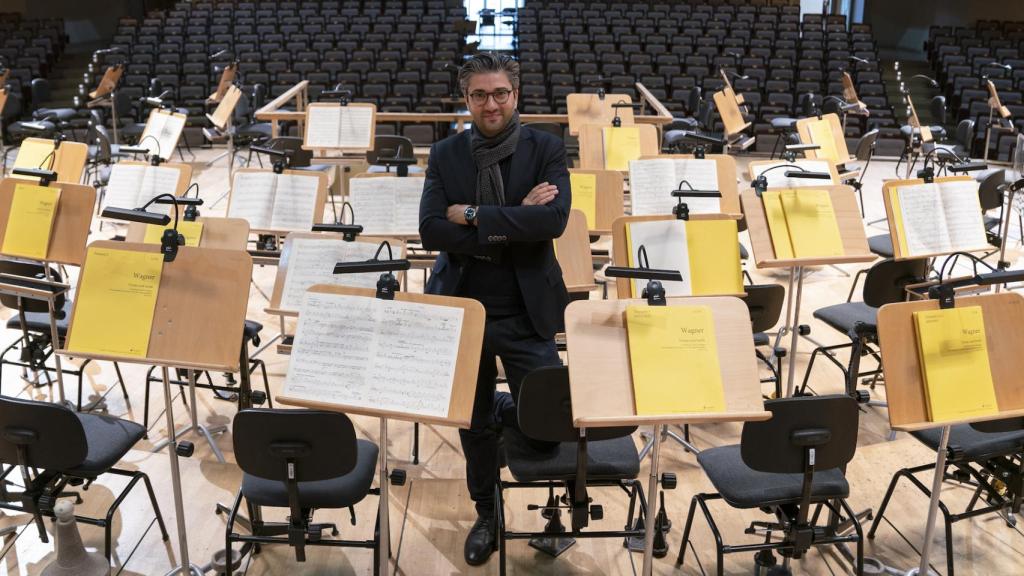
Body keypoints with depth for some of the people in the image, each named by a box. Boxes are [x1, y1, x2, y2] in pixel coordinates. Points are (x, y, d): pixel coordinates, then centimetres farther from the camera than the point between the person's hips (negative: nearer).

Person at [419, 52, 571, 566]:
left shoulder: (546, 149, -4)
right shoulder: (445, 155, 0)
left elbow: (554, 218, -21)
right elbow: (430, 231, -12)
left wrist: (474, 215, -20)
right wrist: (511, 224, -19)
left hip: (526, 312, -1)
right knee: (472, 422, 15)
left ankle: (501, 410, 40)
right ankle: (485, 513, 38)